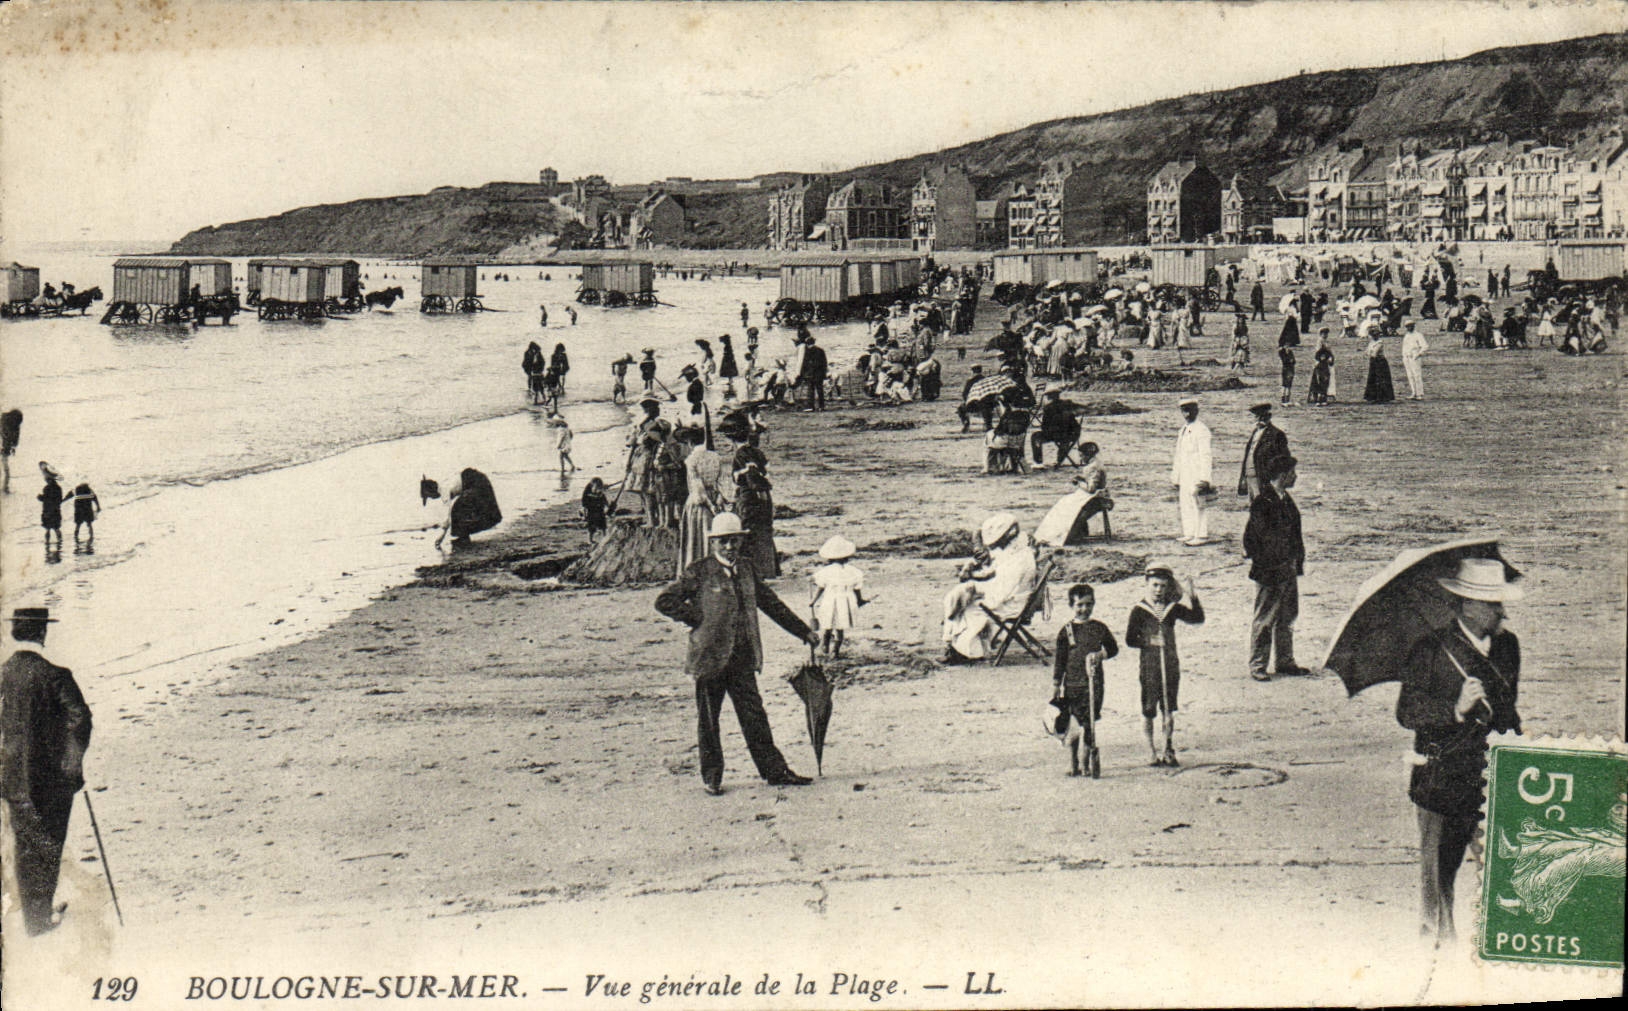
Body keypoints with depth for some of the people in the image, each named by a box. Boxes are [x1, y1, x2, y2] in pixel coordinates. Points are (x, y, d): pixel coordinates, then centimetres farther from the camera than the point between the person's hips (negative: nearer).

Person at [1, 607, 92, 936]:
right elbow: (79, 718, -19)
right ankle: (40, 918, 8)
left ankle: (31, 920, 24)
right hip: (51, 780, -4)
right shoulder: (54, 675, -15)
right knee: (47, 849, 7)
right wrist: (74, 763, -5)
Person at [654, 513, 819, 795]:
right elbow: (664, 601, -7)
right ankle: (711, 777, 17)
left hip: (743, 658, 4)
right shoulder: (699, 573, -6)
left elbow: (770, 603, 19)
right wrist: (699, 620, -10)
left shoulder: (747, 568, 10)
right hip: (709, 656, -4)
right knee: (708, 720, 6)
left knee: (754, 714, 6)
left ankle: (774, 770, 12)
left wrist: (804, 632, 20)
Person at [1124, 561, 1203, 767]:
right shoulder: (1139, 609, -5)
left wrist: (1193, 597, -15)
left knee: (1168, 710, 8)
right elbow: (1130, 640, -6)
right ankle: (1153, 753, 11)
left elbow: (1197, 618, -4)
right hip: (1149, 665, -3)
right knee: (1148, 711, 1)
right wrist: (1150, 644, -13)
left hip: (1171, 665, 3)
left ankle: (1168, 751, 17)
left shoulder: (1172, 607, 6)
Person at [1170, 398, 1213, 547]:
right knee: (1185, 504, 10)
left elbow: (1205, 455, -14)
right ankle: (1189, 533, 16)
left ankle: (1201, 535, -2)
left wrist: (1204, 478, -19)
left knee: (1197, 505, -7)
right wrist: (1175, 477, 21)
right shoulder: (1184, 429, 18)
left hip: (1196, 475, -8)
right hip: (1184, 476, 8)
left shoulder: (1201, 429, -9)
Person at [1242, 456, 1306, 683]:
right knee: (1264, 620, 0)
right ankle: (1257, 666, 8)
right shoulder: (1262, 503, -18)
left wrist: (1298, 562, 16)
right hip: (1269, 571, -9)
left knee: (1287, 617, 15)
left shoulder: (1286, 500, 10)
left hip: (1288, 569, 9)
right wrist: (1261, 563, -17)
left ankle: (1285, 662, 26)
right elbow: (1251, 537, -18)